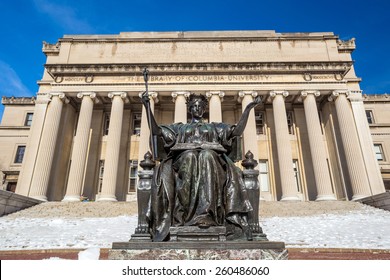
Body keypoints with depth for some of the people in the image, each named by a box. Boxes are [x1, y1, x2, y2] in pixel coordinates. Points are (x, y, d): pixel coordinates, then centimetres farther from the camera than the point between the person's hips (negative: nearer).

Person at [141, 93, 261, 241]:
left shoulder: (215, 126, 31)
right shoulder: (180, 127, 31)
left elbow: (237, 131, 17)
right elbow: (155, 130, 19)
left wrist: (247, 109, 11)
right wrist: (147, 106, 14)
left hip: (211, 157, 0)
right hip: (184, 158, 0)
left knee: (207, 156, -37)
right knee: (189, 157, -36)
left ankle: (207, 211, -44)